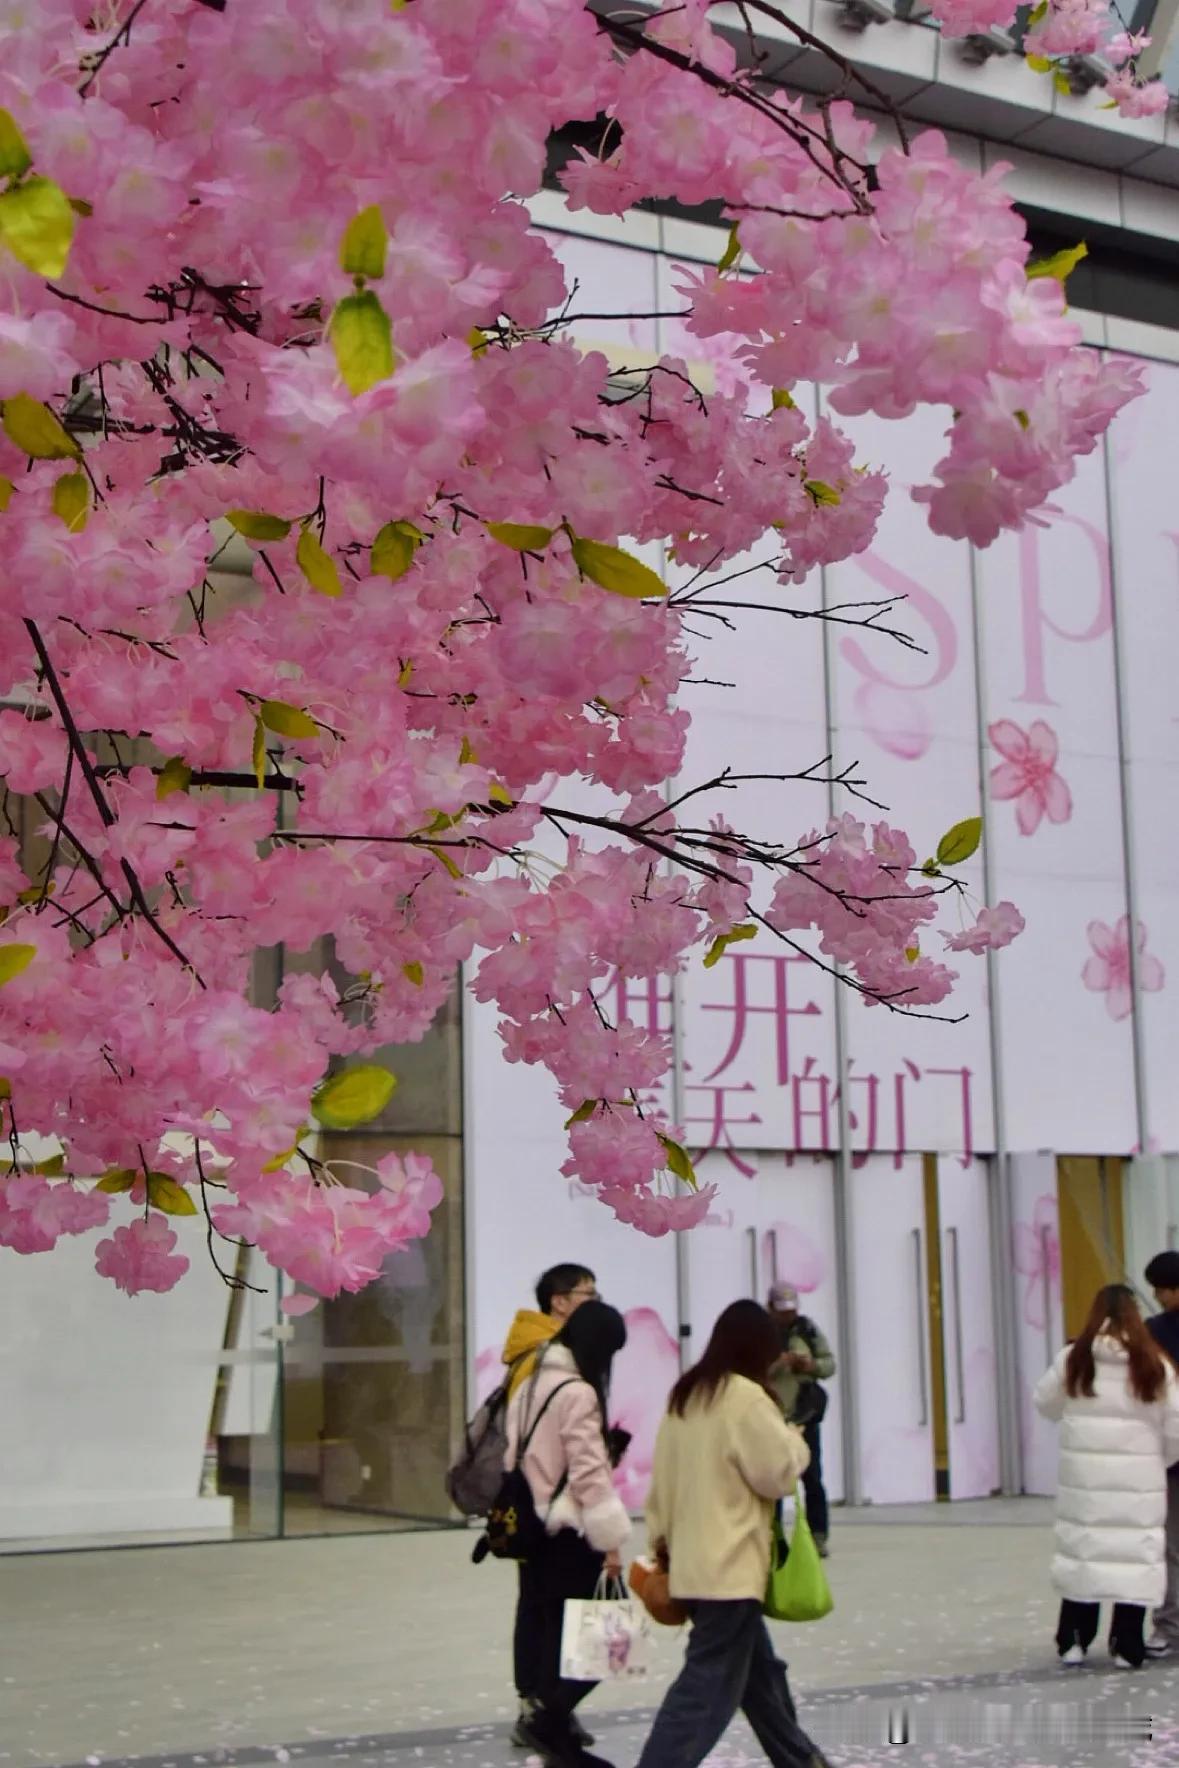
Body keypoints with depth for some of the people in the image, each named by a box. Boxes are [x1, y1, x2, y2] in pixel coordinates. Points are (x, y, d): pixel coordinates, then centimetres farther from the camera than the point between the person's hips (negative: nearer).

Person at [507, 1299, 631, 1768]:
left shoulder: (533, 1382, 12)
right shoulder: (579, 1393, -15)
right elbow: (589, 1473, -18)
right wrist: (610, 1538, -16)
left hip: (530, 1526, 9)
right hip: (568, 1533, -9)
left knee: (544, 1622, 13)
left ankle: (542, 1710, 18)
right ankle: (550, 1718, -10)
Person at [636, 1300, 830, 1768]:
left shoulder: (684, 1396, 10)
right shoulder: (746, 1398, -14)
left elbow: (662, 1476, 13)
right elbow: (778, 1473, -11)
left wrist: (662, 1540, 18)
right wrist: (794, 1438, 8)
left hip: (693, 1562, 9)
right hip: (730, 1568, -9)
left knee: (759, 1670, 22)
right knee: (708, 1688, -7)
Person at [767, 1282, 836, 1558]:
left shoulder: (806, 1329, 5)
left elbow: (829, 1363, 9)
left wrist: (811, 1364, -12)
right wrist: (777, 1365, -26)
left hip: (805, 1415, 2)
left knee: (812, 1478, 1)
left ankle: (818, 1536, 6)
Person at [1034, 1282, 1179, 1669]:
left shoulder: (1074, 1358, -4)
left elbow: (1045, 1403, 11)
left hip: (1084, 1477, 1)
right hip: (1138, 1480, -1)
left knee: (1081, 1551, 10)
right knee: (1134, 1555, 5)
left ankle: (1073, 1641, 15)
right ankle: (1127, 1646, 7)